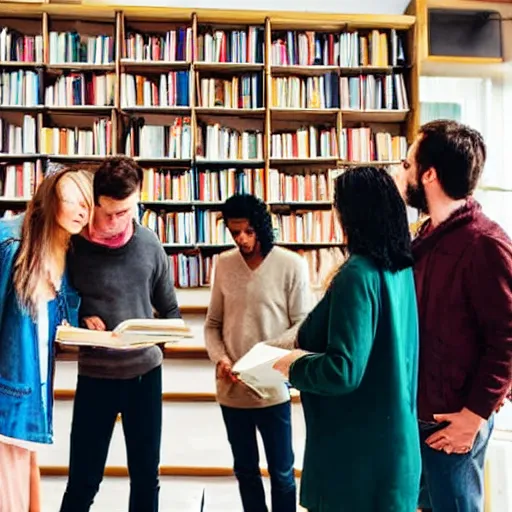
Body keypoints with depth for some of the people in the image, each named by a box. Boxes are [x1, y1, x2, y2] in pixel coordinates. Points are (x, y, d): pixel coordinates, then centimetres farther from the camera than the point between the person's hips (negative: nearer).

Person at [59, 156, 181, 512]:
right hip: (95, 374, -1)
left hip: (146, 371, 2)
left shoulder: (149, 243, -2)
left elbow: (170, 311, 6)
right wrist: (80, 321, -16)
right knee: (82, 482, 9)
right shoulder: (73, 245, -7)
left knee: (146, 476, 14)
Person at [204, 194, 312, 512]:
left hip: (272, 388, -3)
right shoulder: (224, 264, 3)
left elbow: (302, 326, -7)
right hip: (231, 389, 4)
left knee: (281, 472, 13)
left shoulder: (292, 265, -8)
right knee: (245, 471, 19)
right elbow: (213, 324, 8)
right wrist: (220, 358, -10)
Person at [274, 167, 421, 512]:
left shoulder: (358, 274, -24)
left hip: (357, 445, -8)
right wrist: (308, 348, 18)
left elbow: (343, 371, -28)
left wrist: (294, 366, -9)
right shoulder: (402, 268, 2)